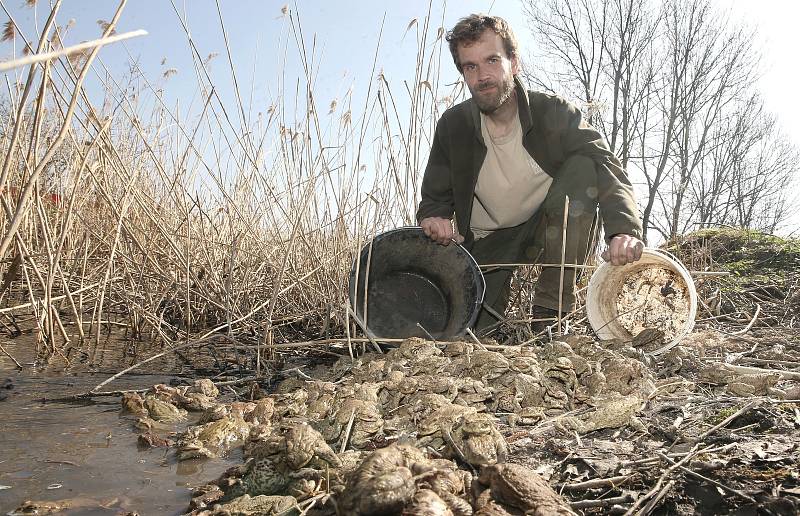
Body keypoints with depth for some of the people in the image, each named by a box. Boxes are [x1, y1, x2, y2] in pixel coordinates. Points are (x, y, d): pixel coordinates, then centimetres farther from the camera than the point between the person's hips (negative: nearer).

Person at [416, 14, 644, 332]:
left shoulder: (554, 113, -15)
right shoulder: (452, 126, -9)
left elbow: (607, 168, -28)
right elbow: (434, 198, -2)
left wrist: (624, 229, -48)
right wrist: (434, 217, -29)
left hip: (550, 230, 0)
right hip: (486, 244, 0)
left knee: (583, 168, -30)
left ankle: (550, 310, -24)